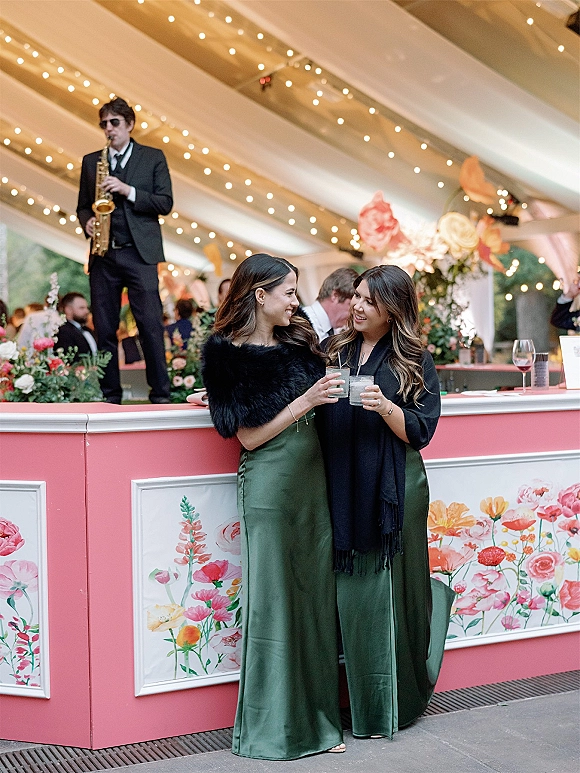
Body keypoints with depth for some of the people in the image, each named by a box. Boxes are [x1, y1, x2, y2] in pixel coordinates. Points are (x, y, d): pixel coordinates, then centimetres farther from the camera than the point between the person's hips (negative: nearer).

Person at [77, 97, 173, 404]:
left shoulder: (153, 158, 8)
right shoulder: (90, 161, 16)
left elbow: (165, 203, -1)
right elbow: (83, 206, 18)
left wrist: (128, 191, -12)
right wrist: (87, 222, -4)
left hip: (140, 254, -3)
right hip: (103, 255, 3)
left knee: (151, 324, -8)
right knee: (104, 328, 3)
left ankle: (160, 393, -3)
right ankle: (110, 395, 11)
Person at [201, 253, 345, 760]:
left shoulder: (297, 340, 11)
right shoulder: (231, 354, -8)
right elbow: (249, 436, -11)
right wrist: (305, 401, -16)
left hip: (313, 482, 7)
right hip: (269, 486, -6)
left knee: (315, 598, 9)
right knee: (273, 599, 0)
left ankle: (316, 718, 20)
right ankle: (273, 728, 13)